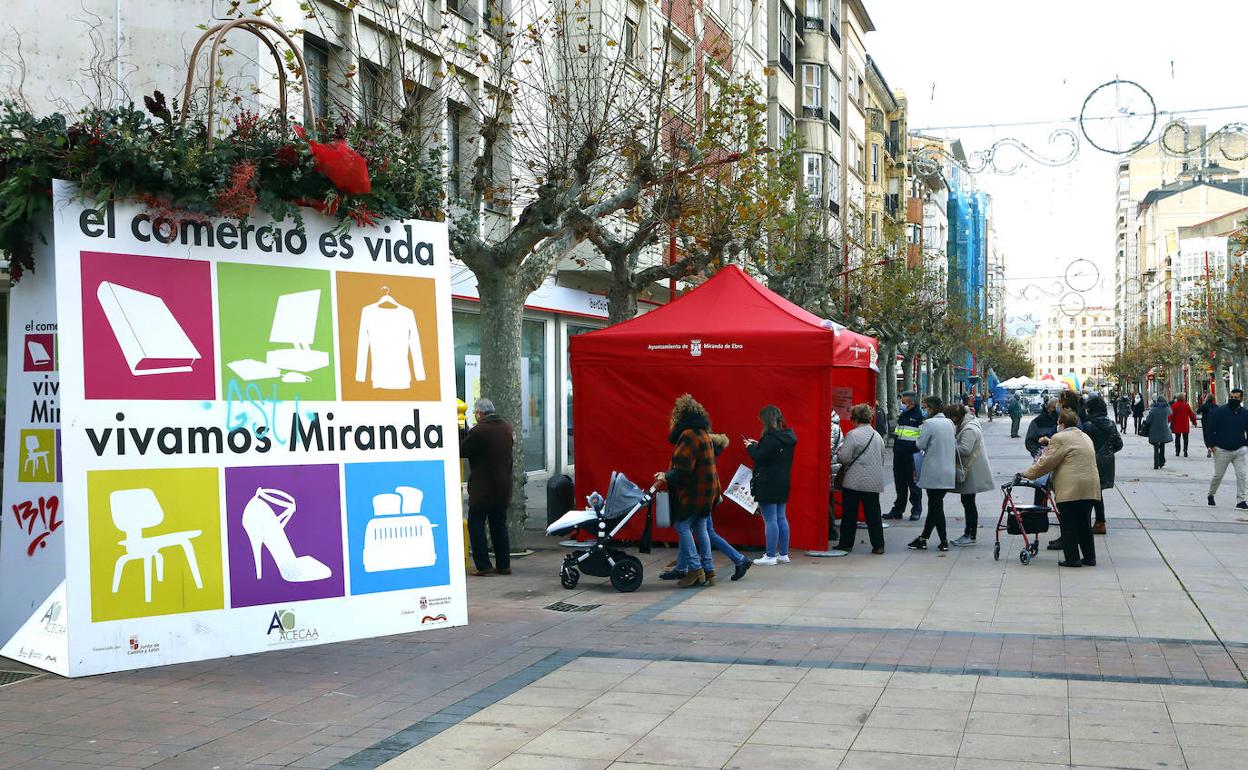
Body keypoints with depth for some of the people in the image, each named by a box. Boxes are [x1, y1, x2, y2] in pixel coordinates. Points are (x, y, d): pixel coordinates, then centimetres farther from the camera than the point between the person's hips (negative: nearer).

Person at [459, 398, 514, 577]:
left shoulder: (479, 431, -18)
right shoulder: (506, 427, 7)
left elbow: (462, 451, -10)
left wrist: (459, 433, 7)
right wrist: (464, 433, 15)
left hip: (482, 488, -7)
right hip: (503, 488, 7)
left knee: (476, 524, 2)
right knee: (499, 525, 13)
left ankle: (483, 565, -3)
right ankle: (503, 565, 14)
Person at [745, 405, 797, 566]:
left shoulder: (770, 437, -18)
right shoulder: (787, 436, 9)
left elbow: (759, 457, -19)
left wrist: (751, 447, -1)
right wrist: (757, 445, 12)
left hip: (768, 484, -9)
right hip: (782, 484, 9)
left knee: (770, 520, -5)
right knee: (781, 518, 14)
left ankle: (770, 556, -2)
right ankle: (783, 554, 19)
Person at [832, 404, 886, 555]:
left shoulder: (853, 434, -11)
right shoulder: (878, 436, 11)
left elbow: (845, 457, -13)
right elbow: (882, 459, 17)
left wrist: (839, 453, 7)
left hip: (854, 481, -5)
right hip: (874, 482, 5)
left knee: (849, 514, 4)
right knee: (873, 514, 8)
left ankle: (846, 543, 10)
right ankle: (878, 545, 6)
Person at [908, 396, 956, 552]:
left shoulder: (929, 423, -14)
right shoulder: (949, 423, 8)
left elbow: (920, 445, -10)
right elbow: (955, 446, 15)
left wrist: (920, 434, 8)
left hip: (934, 473, -6)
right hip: (948, 472, 6)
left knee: (936, 506, 0)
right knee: (935, 504, 10)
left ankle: (944, 542, 2)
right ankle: (923, 538, 15)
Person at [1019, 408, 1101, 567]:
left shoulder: (1060, 438, -8)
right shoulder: (1085, 437, 19)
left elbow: (1046, 463, -8)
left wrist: (1027, 473, 2)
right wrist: (1050, 444, 24)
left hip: (1070, 489, -8)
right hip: (1090, 488, 8)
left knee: (1068, 525, -1)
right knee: (1084, 524, 14)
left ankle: (1072, 558, 0)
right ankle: (1089, 557, 18)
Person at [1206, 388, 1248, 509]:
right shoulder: (1219, 412, -4)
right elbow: (1211, 429, -2)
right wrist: (1212, 445, -9)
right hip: (1222, 450, -2)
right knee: (1218, 475, 7)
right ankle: (1211, 495, 30)